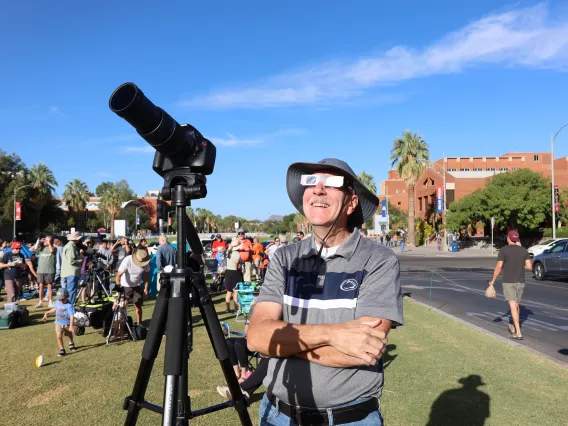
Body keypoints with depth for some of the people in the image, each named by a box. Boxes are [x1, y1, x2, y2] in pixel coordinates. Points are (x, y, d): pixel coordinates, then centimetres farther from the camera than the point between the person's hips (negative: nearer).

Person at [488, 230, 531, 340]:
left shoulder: (503, 250, -11)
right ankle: (514, 327, 35)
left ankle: (518, 333, -12)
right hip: (520, 282, 5)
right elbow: (529, 267, -3)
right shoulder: (524, 250, 1)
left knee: (513, 306, -7)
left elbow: (498, 267, -11)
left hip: (508, 282, -5)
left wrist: (493, 280, 0)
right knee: (517, 304, 21)